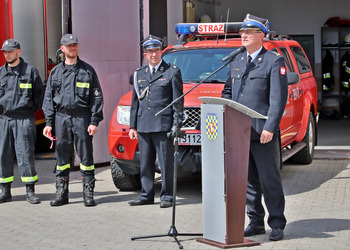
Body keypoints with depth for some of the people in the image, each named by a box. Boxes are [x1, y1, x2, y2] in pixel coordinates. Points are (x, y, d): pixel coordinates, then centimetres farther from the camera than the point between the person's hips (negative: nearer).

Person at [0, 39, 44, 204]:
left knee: (25, 155, -5)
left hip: (24, 119, -3)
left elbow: (39, 93, 9)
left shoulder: (30, 71, 3)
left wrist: (31, 110, 4)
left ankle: (30, 191, 0)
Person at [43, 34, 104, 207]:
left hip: (82, 118, -2)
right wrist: (49, 123, 4)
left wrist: (94, 121, -6)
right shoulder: (55, 72, 13)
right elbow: (48, 98, 13)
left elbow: (97, 97, 2)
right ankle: (61, 193, 12)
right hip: (61, 118, 3)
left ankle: (88, 194, 3)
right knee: (62, 157, 6)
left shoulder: (87, 71, 5)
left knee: (86, 156, -2)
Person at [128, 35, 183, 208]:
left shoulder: (172, 72, 3)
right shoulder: (139, 74, 17)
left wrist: (176, 124, -7)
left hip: (163, 125, -5)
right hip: (143, 127, 5)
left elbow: (178, 101, 1)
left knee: (166, 163, -3)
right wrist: (132, 126, 14)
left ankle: (166, 196, 5)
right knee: (145, 164, 8)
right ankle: (147, 195, 16)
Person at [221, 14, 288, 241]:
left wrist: (270, 127, -17)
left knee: (270, 180, -1)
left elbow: (278, 98, -10)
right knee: (249, 181, 11)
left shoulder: (274, 61, -3)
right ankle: (256, 222, 20)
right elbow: (227, 92, 22)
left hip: (263, 133, -6)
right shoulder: (237, 62, 17)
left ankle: (277, 224, 8)